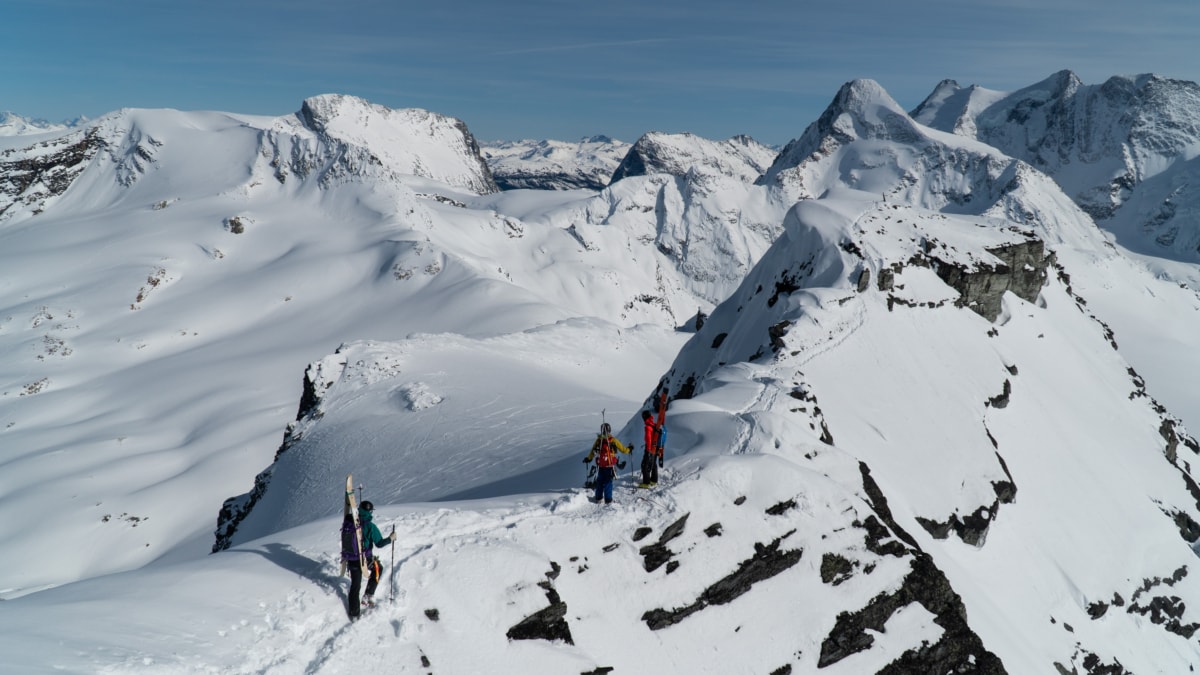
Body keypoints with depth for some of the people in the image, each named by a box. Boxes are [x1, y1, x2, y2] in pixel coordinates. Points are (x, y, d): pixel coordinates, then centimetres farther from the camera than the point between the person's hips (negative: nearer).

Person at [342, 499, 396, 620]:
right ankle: (369, 595, 24)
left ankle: (354, 613, 24)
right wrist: (390, 539, -1)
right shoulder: (370, 526, -22)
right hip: (365, 560, -4)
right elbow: (379, 543, -17)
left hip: (350, 559, 4)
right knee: (378, 568, 28)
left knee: (355, 585, 17)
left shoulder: (348, 522, -8)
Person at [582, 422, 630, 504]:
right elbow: (622, 449, 1)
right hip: (610, 465, -2)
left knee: (600, 481, 17)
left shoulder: (598, 440, -1)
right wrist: (628, 450, 22)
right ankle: (608, 499, 2)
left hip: (600, 465, 3)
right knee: (608, 482, 3)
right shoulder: (613, 440, -8)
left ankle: (598, 497, 24)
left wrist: (588, 458, 26)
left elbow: (593, 451, 9)